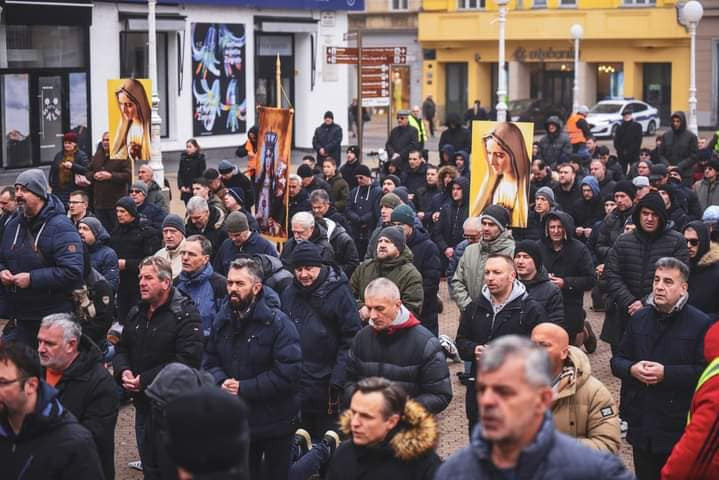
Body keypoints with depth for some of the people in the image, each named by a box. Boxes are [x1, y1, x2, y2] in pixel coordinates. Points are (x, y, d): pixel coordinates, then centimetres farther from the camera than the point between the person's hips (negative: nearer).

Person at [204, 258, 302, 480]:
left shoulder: (277, 322, -17)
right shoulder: (223, 320, 4)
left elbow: (288, 372, -24)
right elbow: (210, 361, 10)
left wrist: (244, 388, -22)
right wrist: (221, 382, -14)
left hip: (274, 422, -6)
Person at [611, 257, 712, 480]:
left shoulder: (700, 324, -7)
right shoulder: (639, 318, 10)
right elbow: (617, 361, 13)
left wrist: (666, 373, -20)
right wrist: (632, 369, -10)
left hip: (678, 427, -5)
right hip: (640, 422, 5)